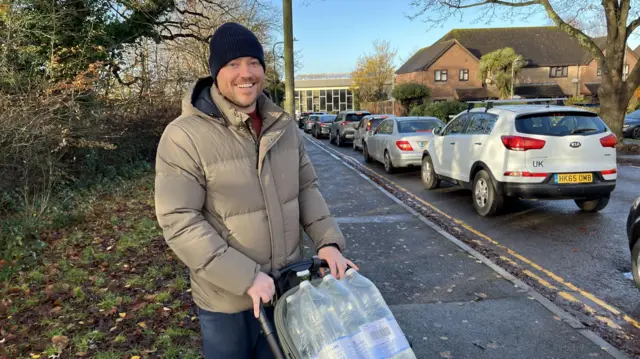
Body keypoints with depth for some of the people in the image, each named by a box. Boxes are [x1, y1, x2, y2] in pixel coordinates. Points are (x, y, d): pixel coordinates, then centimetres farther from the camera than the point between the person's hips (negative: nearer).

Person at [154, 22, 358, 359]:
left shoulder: (283, 126, 0)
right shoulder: (184, 136, -18)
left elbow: (307, 188, 6)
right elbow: (180, 223, -21)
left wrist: (328, 240, -9)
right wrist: (245, 277, -23)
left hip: (288, 286, 5)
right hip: (227, 298, -5)